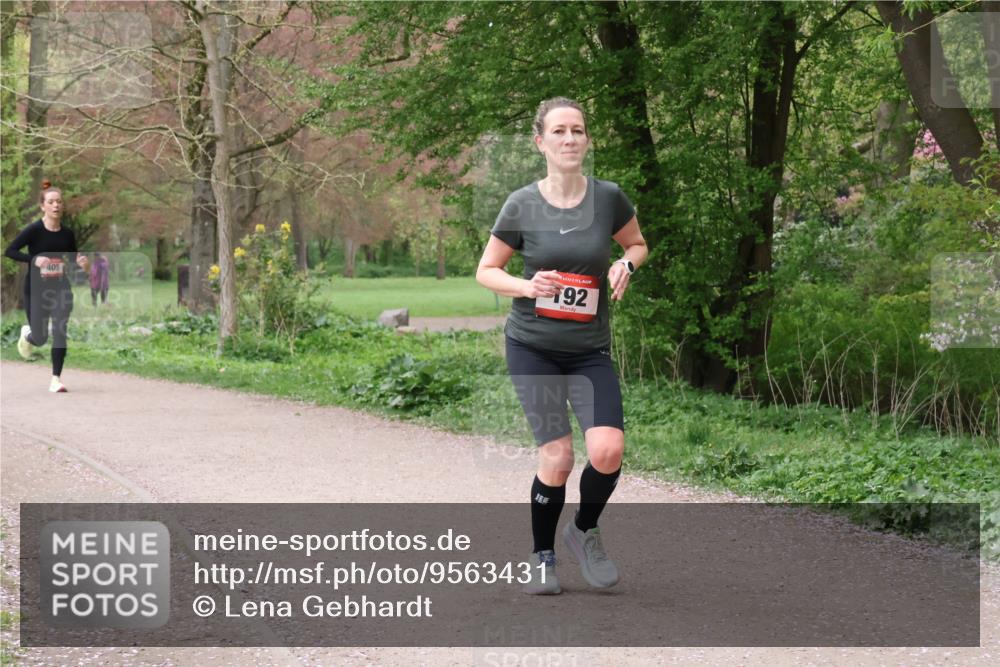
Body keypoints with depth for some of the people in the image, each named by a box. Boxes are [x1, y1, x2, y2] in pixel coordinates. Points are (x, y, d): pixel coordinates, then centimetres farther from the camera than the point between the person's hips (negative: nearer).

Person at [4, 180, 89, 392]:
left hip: (61, 289, 2)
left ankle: (56, 379, -2)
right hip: (36, 290, -2)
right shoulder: (34, 230, -12)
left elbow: (73, 257, 13)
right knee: (40, 339, 5)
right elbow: (9, 251, -16)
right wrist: (34, 259, -29)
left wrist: (82, 263, -10)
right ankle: (27, 333, 42)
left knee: (60, 333, -11)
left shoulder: (67, 234, 0)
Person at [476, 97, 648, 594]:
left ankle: (584, 532, 15)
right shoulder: (522, 206, -6)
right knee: (557, 457, -8)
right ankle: (542, 558, 16)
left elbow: (638, 244, 15)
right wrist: (527, 286, -16)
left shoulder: (608, 197, -3)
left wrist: (626, 264, -8)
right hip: (532, 347, -1)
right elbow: (485, 271, 4)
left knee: (608, 450, -15)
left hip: (590, 350, 1)